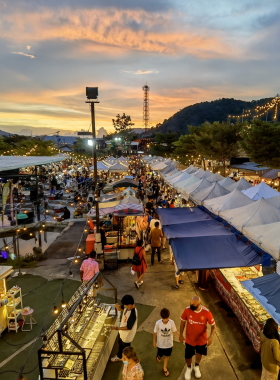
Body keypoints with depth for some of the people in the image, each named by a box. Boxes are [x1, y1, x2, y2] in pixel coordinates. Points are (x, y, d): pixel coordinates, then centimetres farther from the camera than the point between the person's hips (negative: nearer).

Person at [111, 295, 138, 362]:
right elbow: (120, 309, -1)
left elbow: (128, 328, -32)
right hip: (121, 332, 8)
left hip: (127, 335, -8)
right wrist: (117, 306, -25)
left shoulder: (133, 314, -40)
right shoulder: (127, 306, -17)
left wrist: (116, 328, -33)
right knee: (120, 345, 32)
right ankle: (119, 356, 59)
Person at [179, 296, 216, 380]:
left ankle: (196, 366, 59)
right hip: (189, 339, 0)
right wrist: (181, 334, -2)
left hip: (201, 339, 0)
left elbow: (213, 326, -17)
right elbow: (183, 322, -7)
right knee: (188, 356, 14)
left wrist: (211, 336, -33)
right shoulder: (187, 310, -24)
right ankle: (189, 368, 50)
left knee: (199, 353, 26)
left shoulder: (206, 312, -28)